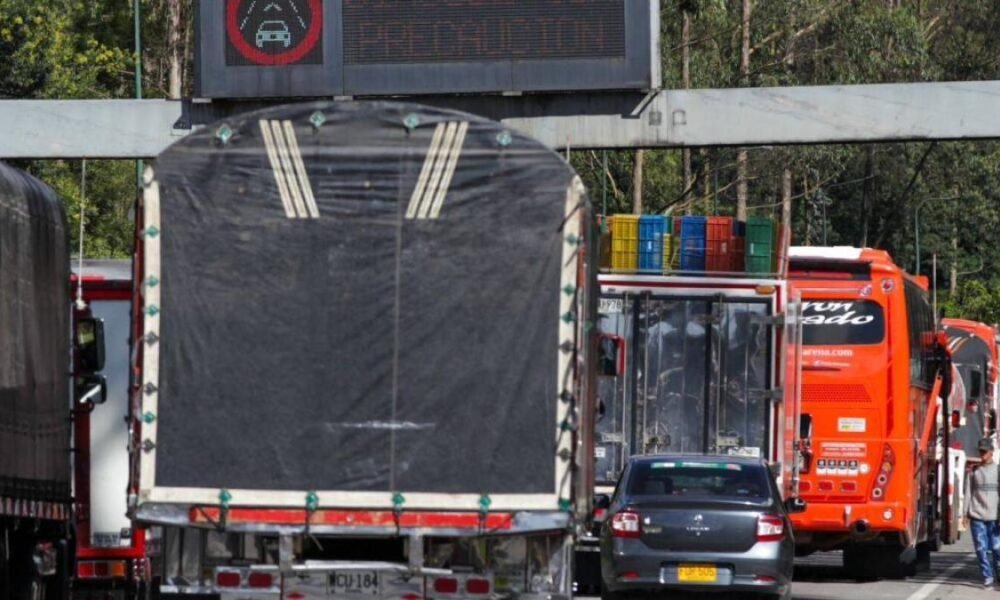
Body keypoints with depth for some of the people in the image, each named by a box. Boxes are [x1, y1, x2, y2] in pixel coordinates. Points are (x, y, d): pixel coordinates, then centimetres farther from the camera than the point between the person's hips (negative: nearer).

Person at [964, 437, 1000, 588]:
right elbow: (969, 492, 12)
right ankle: (988, 577, 5)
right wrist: (966, 513, 6)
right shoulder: (974, 471, 11)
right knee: (981, 549, -1)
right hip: (977, 515, 2)